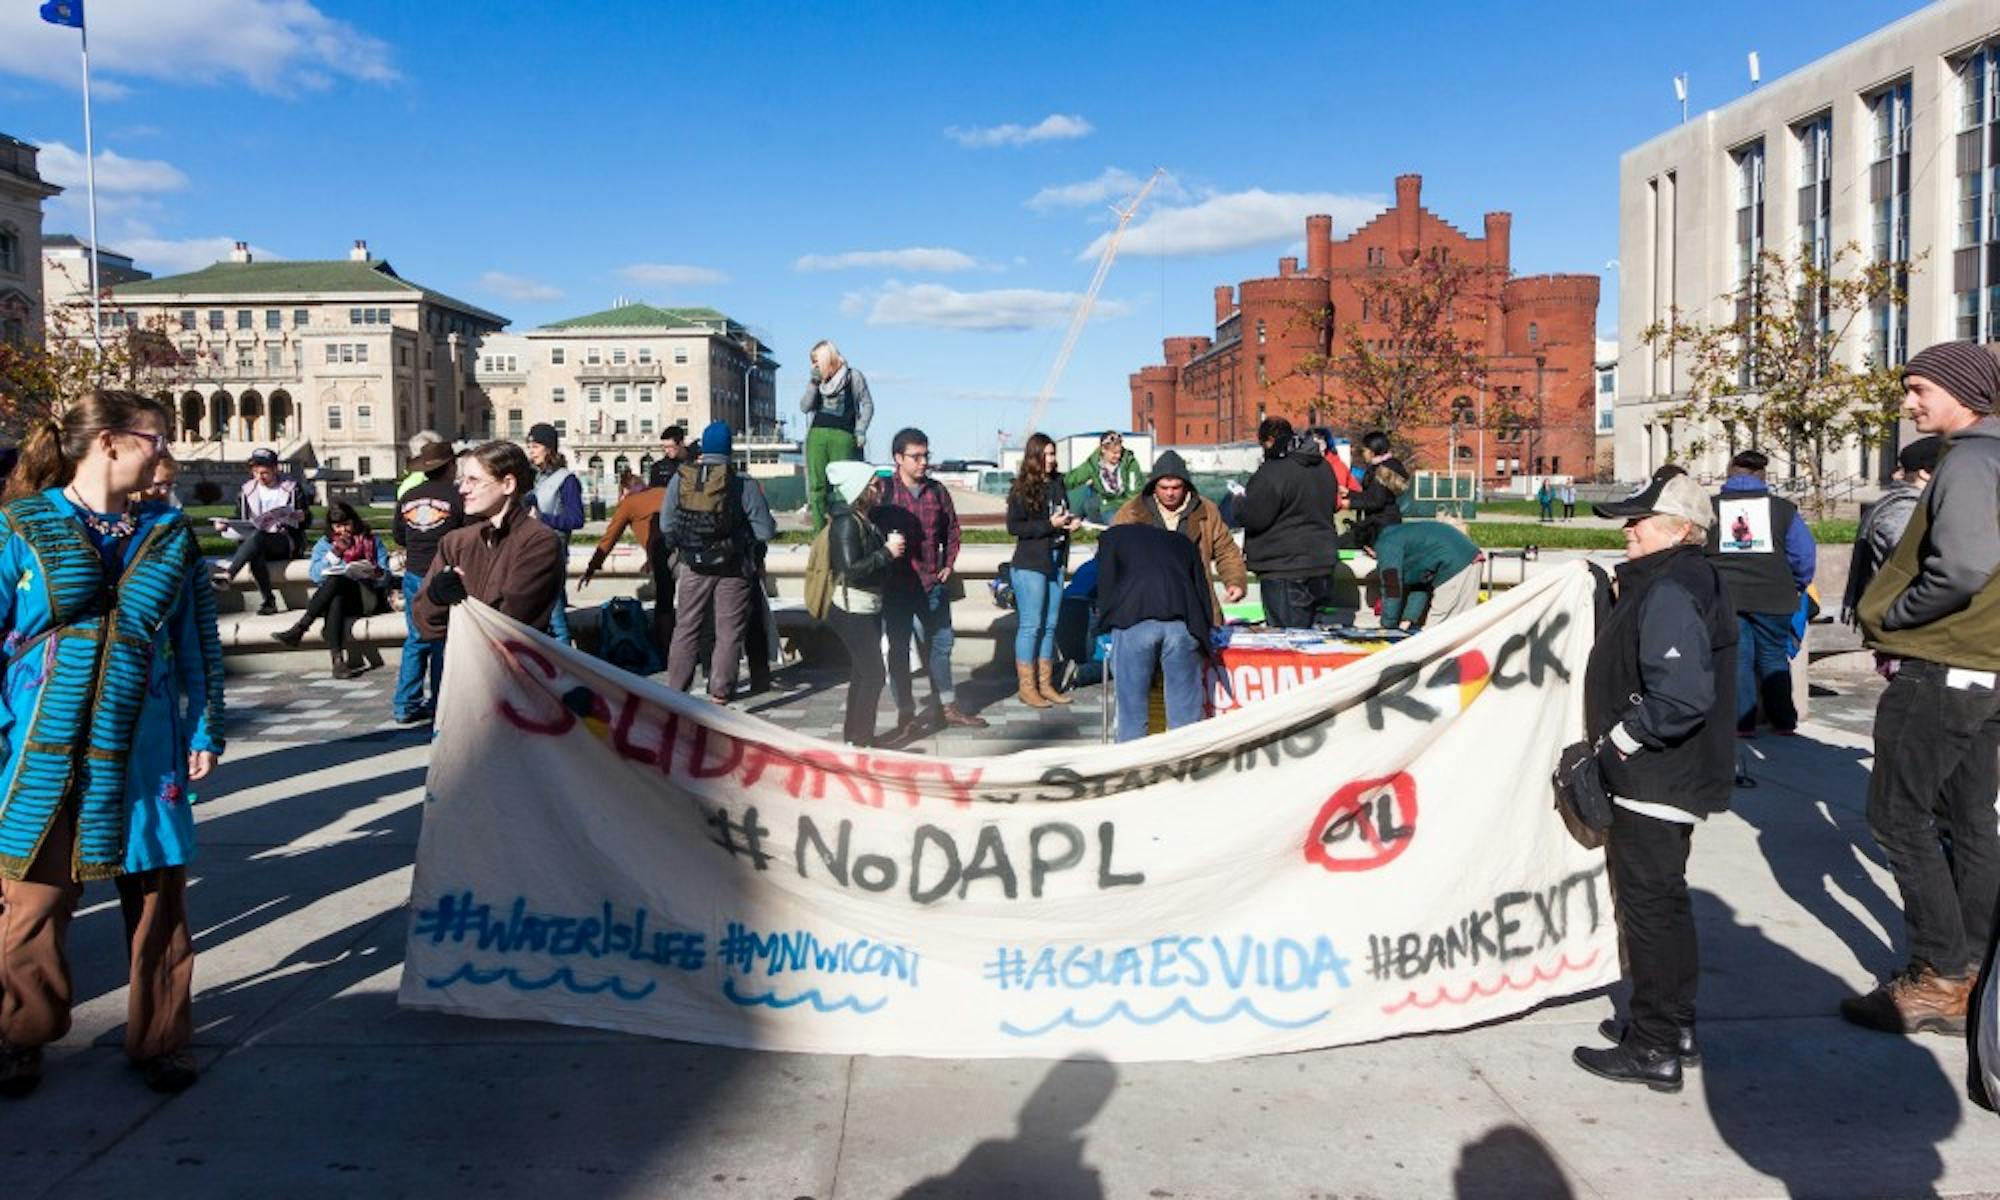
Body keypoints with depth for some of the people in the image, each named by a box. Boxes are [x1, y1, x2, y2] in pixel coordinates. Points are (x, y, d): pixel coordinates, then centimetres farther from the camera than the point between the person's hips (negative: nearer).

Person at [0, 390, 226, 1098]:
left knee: (157, 902, 7)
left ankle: (159, 1039, 23)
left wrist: (205, 731, 6)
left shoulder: (170, 534, 8)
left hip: (145, 747, 2)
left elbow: (197, 641, 10)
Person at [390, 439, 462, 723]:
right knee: (443, 642, 5)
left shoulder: (407, 496, 4)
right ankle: (439, 706, 10)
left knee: (416, 639, 12)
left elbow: (398, 536, 15)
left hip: (414, 576, 5)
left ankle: (406, 705, 12)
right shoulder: (457, 496, -11)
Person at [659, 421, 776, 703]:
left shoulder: (679, 480, -5)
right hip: (732, 570, -2)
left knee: (686, 628, 14)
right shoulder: (744, 485, -13)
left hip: (693, 566, 3)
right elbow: (765, 531, -10)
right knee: (729, 631, 8)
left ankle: (676, 689, 18)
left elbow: (666, 526, 1)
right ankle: (719, 691, 6)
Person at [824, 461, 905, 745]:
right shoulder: (847, 523, -18)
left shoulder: (865, 520, 11)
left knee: (863, 673, 14)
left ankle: (854, 737, 23)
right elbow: (851, 569, -26)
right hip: (852, 611, -10)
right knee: (873, 673, -8)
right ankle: (860, 740, 1)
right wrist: (887, 552, -20)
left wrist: (892, 548, 2)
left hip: (868, 610, 10)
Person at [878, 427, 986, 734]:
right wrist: (886, 557, -10)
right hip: (896, 586, -4)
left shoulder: (937, 491, 5)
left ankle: (947, 708, 26)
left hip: (933, 583, 4)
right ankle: (906, 715, 14)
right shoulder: (884, 492, -8)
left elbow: (952, 530, 15)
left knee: (940, 645, 13)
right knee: (898, 651, 4)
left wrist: (949, 564, 7)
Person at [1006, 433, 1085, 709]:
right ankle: (1026, 687, 5)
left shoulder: (1058, 483, 8)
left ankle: (1045, 684, 19)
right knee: (1031, 625, -3)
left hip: (1055, 563, 6)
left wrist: (1071, 522, 1)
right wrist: (1050, 525, -18)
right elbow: (1014, 526, -14)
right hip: (1029, 564, -6)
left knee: (1050, 625, 10)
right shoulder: (1022, 489, -9)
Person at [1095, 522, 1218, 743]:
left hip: (1133, 620, -2)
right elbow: (1203, 590, 27)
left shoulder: (1113, 536, 27)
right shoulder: (1182, 542, 34)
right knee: (1185, 716, 7)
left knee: (1132, 710, 5)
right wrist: (1205, 638, 29)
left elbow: (1105, 586, 15)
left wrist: (1107, 625, 23)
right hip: (1182, 623, 2)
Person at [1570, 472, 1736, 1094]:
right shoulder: (1690, 581, 12)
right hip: (1671, 779, 11)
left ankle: (1653, 1050, 8)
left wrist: (1622, 736, -20)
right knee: (1665, 900, 19)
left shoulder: (1668, 593, -21)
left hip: (1653, 784, -11)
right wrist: (1623, 738, 15)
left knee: (1649, 907, -2)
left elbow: (1682, 696, -33)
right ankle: (1674, 1027, 32)